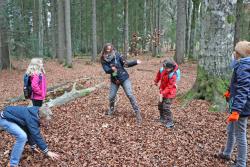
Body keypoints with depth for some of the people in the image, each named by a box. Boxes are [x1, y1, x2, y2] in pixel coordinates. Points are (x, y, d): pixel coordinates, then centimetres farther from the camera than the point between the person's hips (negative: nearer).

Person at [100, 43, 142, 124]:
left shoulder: (117, 55, -8)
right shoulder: (103, 60, -4)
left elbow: (126, 64, -4)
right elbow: (106, 70, -15)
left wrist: (135, 62, -16)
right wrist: (111, 69, -37)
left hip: (124, 78, -2)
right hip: (114, 80, 2)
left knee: (130, 95, -8)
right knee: (111, 97, 6)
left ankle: (137, 113, -3)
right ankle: (111, 109, 36)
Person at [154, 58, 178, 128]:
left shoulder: (172, 75, -29)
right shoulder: (162, 70, -9)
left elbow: (169, 87, -29)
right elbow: (159, 74, 17)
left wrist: (162, 93, -32)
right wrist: (156, 81, 29)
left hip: (169, 93, -8)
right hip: (163, 91, 8)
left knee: (166, 107, -14)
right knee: (160, 105, 19)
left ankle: (170, 122, -4)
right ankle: (162, 118, 38)